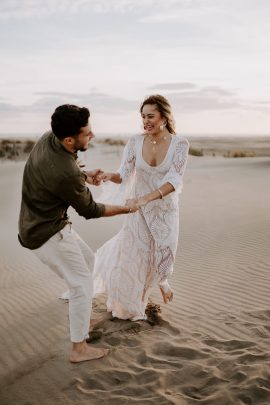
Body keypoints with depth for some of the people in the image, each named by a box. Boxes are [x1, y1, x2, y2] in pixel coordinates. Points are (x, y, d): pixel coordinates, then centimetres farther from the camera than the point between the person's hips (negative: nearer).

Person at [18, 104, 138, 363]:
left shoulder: (49, 138, -8)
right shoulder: (65, 174, -32)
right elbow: (89, 210, -15)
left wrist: (84, 176, -2)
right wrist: (126, 209, -2)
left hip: (39, 224, 9)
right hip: (48, 234, -9)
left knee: (87, 258, 25)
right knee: (82, 284, 2)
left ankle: (80, 311, 42)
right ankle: (78, 348, 13)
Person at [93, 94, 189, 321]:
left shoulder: (179, 144, -16)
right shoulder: (135, 142, -9)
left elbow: (174, 181, -26)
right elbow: (124, 176, -10)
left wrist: (147, 197, -40)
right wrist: (110, 176, -34)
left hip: (166, 210, -1)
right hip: (139, 210, 1)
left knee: (162, 257, 11)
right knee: (134, 256, 7)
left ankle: (162, 280, 50)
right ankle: (130, 305, 35)